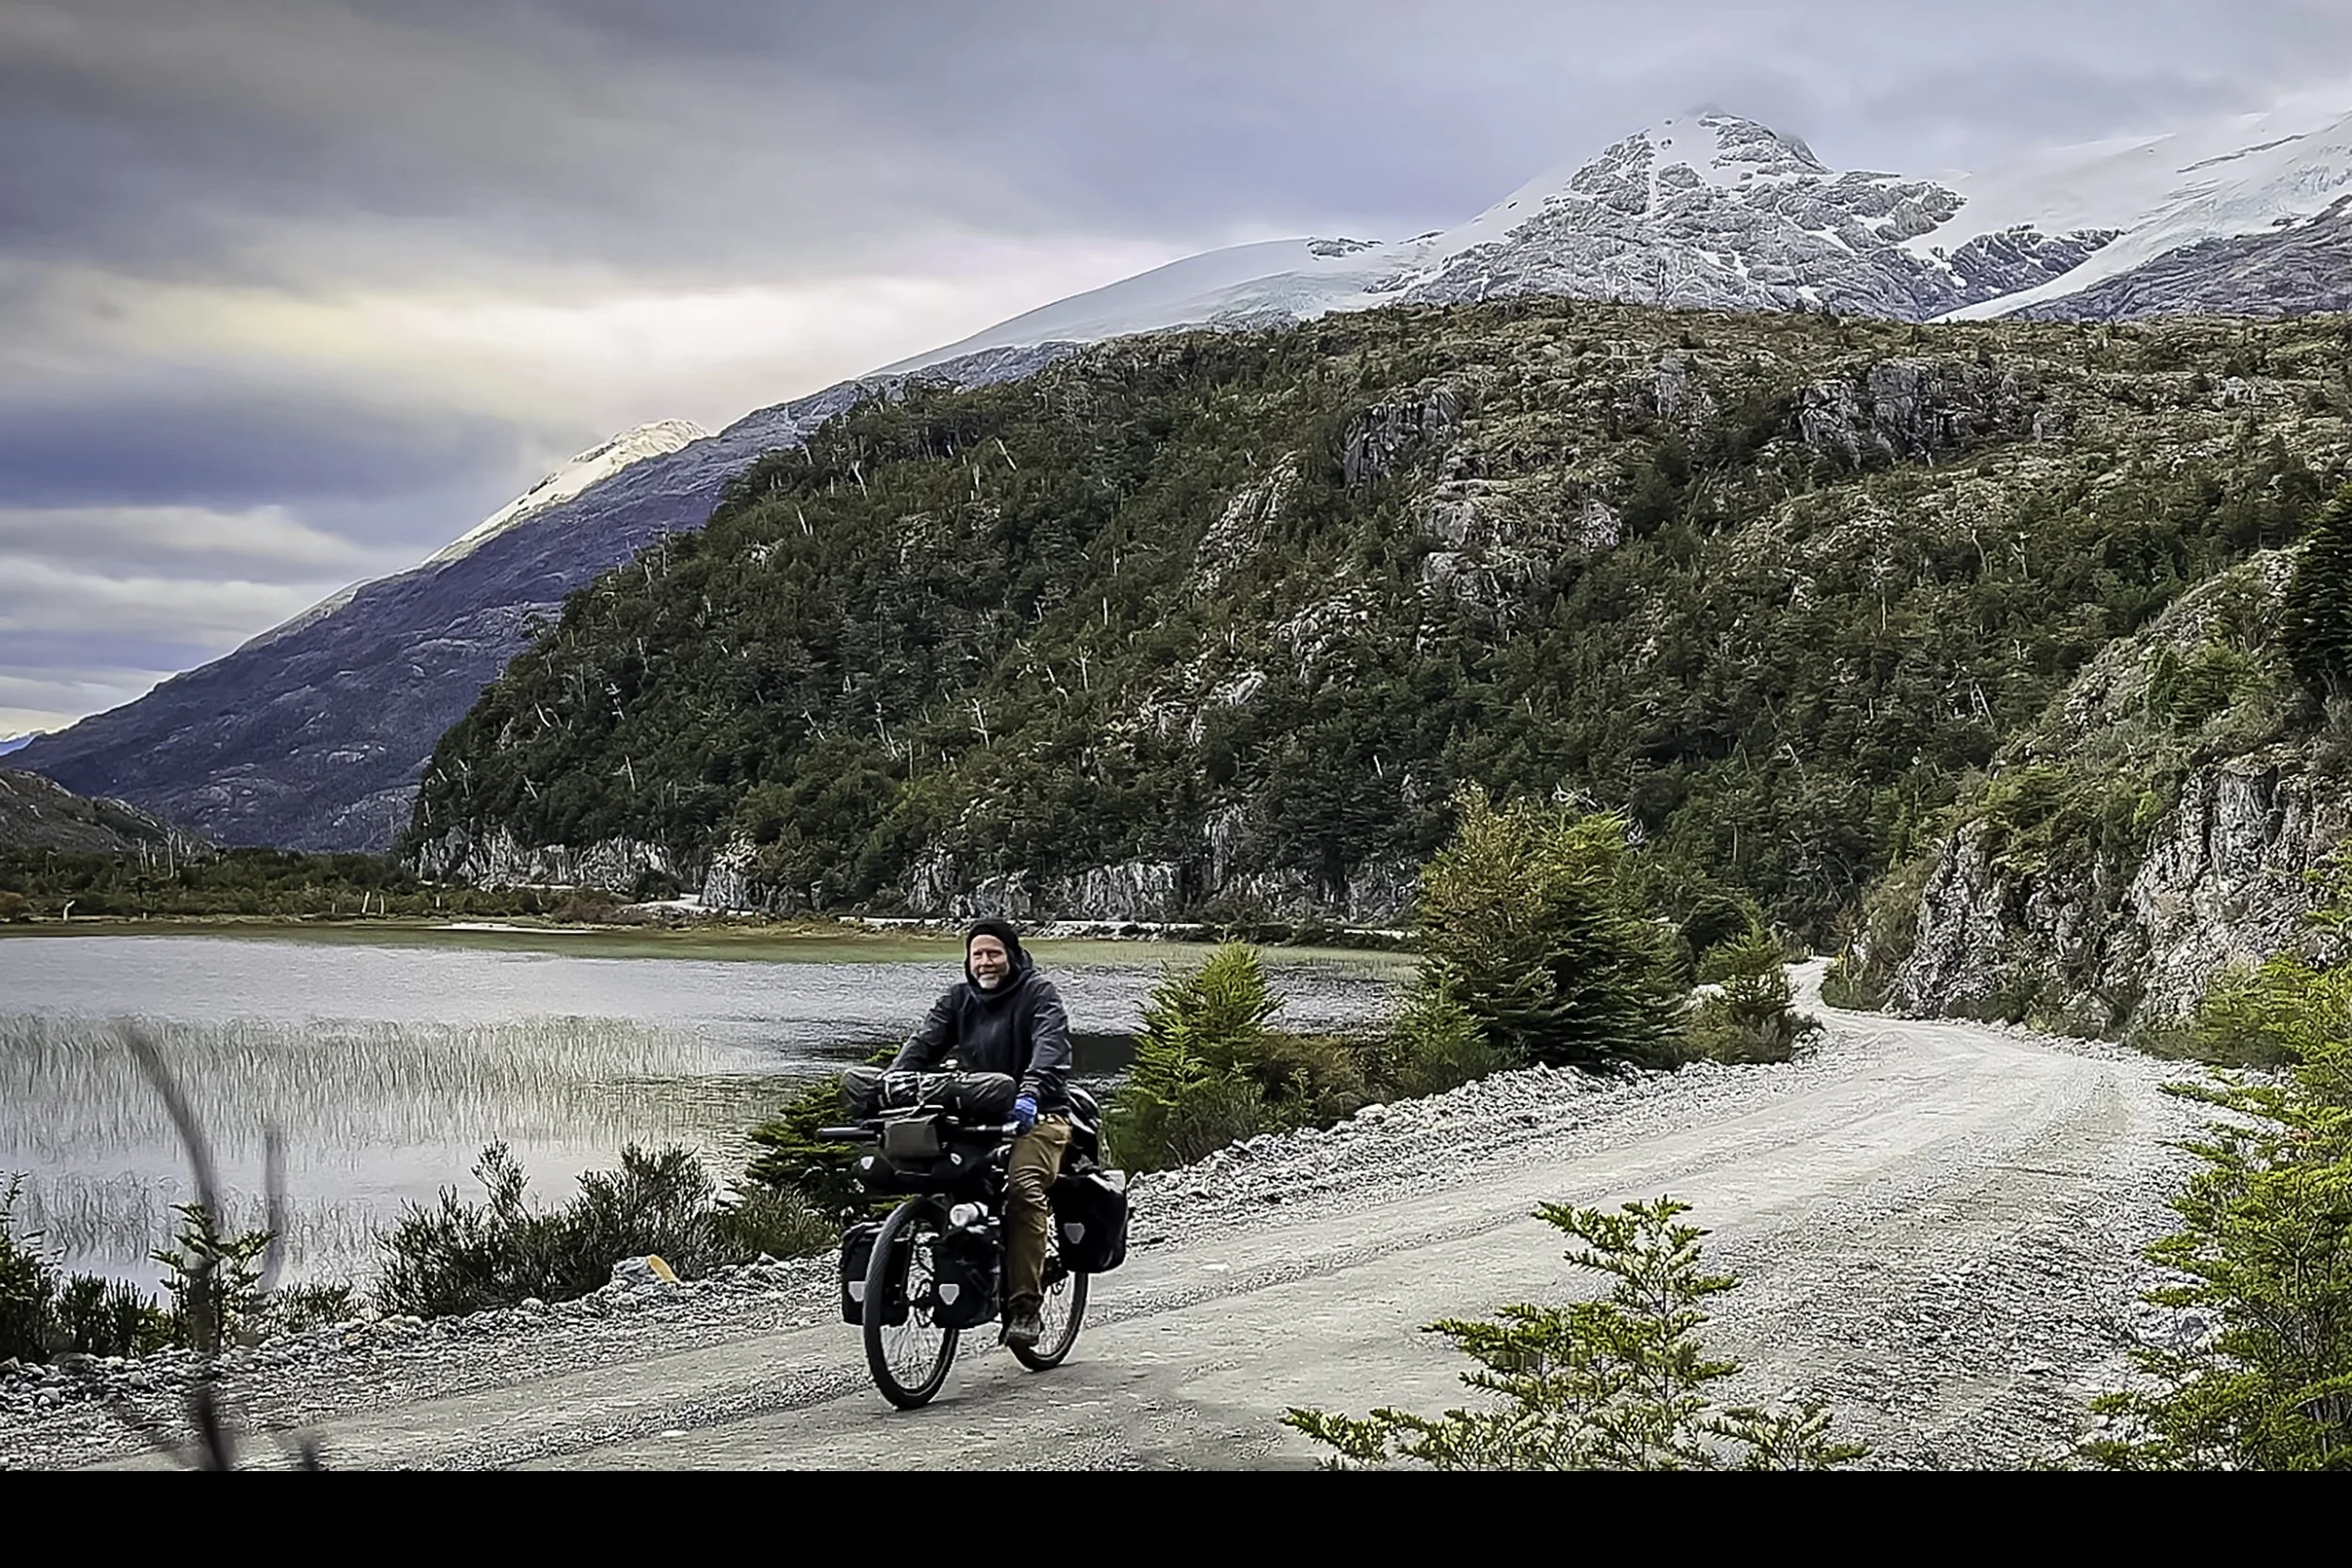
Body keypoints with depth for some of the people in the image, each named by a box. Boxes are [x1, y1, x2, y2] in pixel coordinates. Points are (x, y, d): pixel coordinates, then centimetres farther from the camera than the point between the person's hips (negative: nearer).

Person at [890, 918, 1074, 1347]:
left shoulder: (1038, 993, -1)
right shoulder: (958, 999, 14)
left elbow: (1050, 1048, -18)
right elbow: (923, 1045, 3)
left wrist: (1031, 1092, -37)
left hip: (1036, 1117, -5)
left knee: (1022, 1187, -29)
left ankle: (1024, 1305, -26)